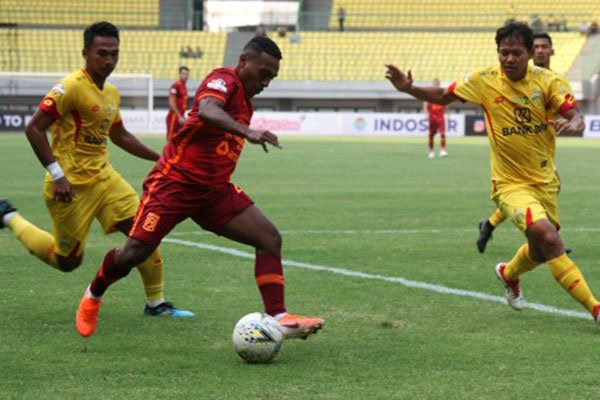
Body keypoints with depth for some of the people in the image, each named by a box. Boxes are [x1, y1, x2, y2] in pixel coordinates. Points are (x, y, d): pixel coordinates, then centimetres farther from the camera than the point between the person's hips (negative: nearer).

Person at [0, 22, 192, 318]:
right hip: (72, 187, -7)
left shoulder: (111, 93, 9)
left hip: (103, 177, 8)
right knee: (67, 261, 4)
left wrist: (160, 158, 22)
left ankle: (156, 303, 10)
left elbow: (119, 136, 26)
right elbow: (33, 129, -20)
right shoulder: (72, 87, -17)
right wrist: (57, 174, -24)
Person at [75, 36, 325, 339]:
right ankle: (93, 295, 23)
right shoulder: (224, 80, -13)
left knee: (269, 239, -9)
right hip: (175, 181, -8)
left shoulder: (243, 98, 14)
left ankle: (277, 317, -14)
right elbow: (206, 111, -36)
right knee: (136, 252, -6)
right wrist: (247, 132, -50)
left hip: (214, 190, 8)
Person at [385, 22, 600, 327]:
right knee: (547, 236, -26)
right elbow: (443, 97, 5)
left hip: (545, 181, 4)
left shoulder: (547, 81, -6)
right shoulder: (484, 81, -8)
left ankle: (508, 274, 54)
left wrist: (572, 124, -39)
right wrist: (408, 88, -10)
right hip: (510, 184, -4)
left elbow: (575, 116, -15)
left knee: (540, 252, 18)